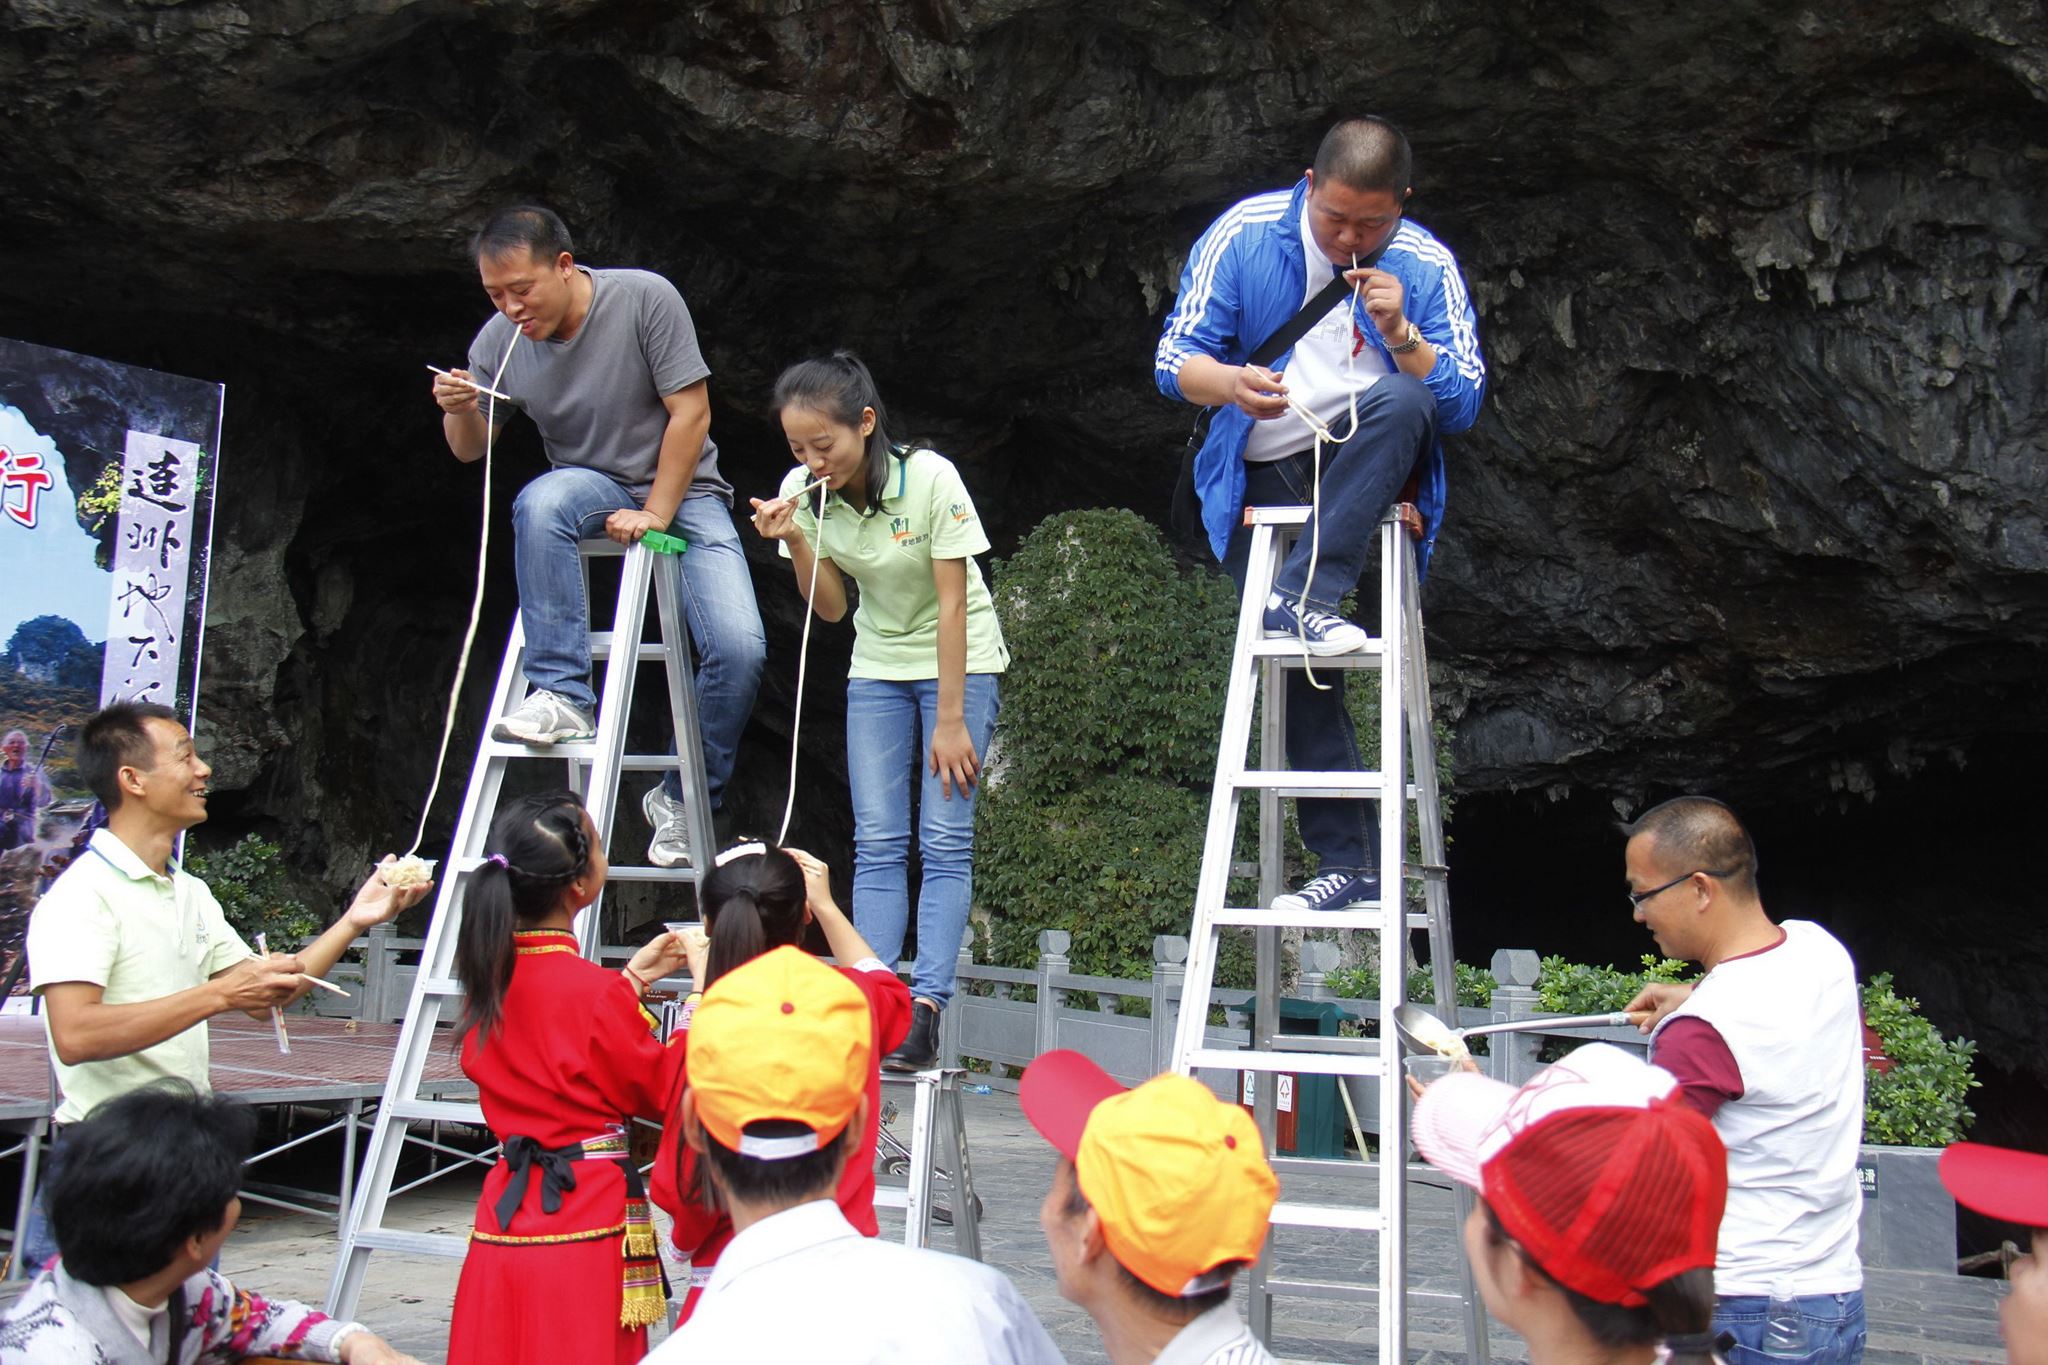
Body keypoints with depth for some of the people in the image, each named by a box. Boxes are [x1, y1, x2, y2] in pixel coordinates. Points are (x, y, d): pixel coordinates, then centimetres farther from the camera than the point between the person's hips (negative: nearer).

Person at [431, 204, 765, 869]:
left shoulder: (645, 298, -18)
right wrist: (459, 410, -20)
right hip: (590, 486, 2)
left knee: (740, 647, -20)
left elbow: (691, 413, -15)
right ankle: (562, 695, -29)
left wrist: (655, 515, -18)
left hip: (685, 490, -2)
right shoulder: (500, 340, -7)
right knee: (540, 503, -36)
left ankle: (684, 796, 2)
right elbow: (471, 449, 3)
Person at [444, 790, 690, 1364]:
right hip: (587, 1217, -7)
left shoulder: (490, 976, 3)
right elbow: (663, 1090, -7)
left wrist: (631, 978, 20)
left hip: (506, 1211, 7)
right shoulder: (592, 992, -19)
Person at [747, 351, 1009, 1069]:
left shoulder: (930, 478, -24)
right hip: (877, 666, 4)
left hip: (959, 660, -4)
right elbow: (831, 608, -4)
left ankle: (925, 1010, -12)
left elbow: (952, 605, -19)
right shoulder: (804, 492, -11)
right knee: (876, 845, -4)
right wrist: (794, 541, -22)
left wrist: (949, 720, -18)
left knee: (944, 841, -10)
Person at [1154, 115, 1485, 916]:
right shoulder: (1245, 235, -8)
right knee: (1294, 668, -7)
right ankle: (1349, 862, -2)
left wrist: (1400, 334, -26)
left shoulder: (1427, 267, -7)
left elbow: (1461, 407, -9)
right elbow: (1173, 358, -9)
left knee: (1402, 402, -34)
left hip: (1369, 468, 0)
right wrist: (1229, 383, -32)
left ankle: (1305, 599, -37)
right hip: (1263, 481, 0)